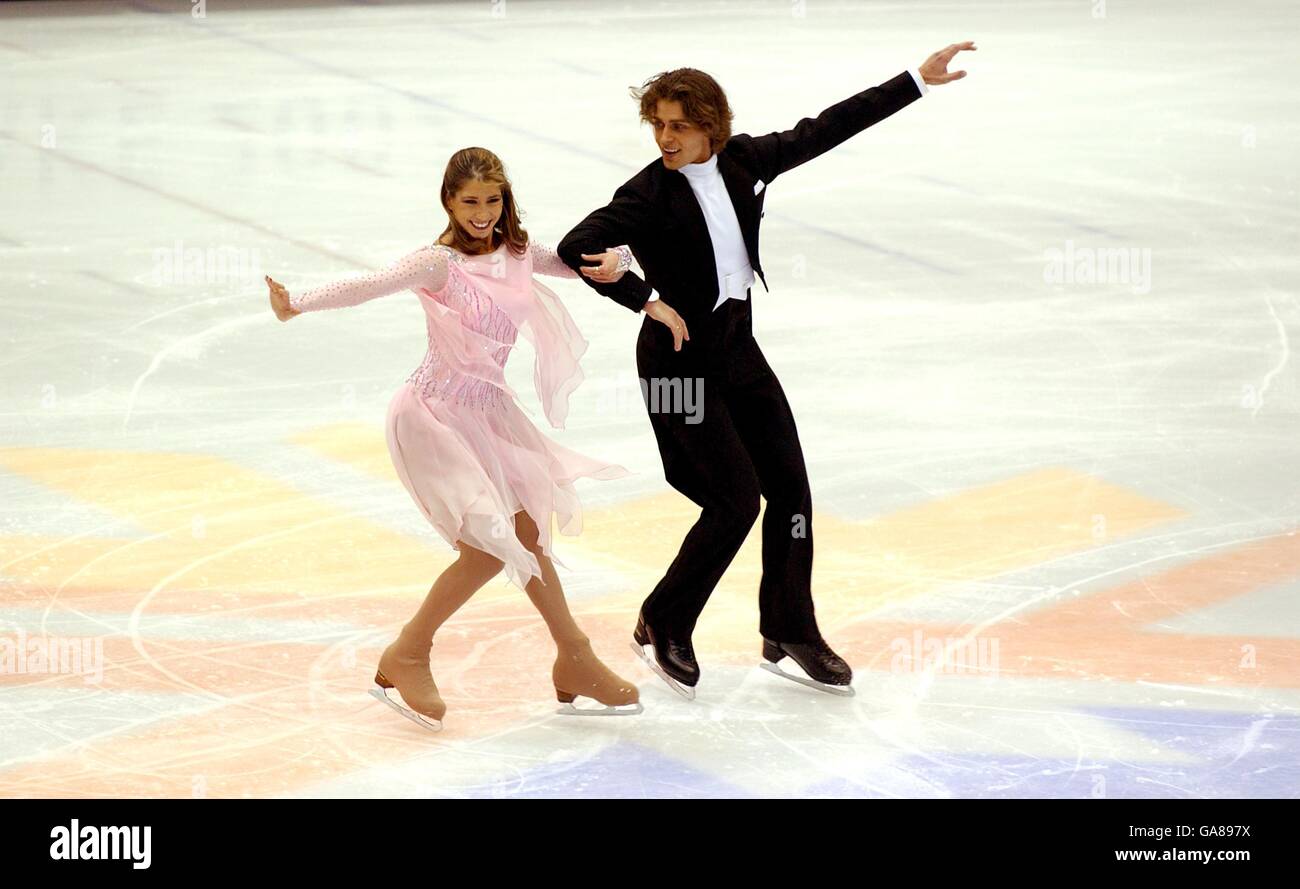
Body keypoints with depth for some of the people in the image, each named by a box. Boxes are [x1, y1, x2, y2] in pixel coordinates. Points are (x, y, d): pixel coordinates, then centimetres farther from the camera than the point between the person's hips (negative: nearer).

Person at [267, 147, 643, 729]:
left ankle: (573, 660, 30)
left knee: (527, 529, 15)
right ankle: (405, 657, 5)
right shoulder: (441, 264, -20)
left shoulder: (517, 254, 0)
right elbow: (370, 286, -35)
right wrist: (299, 303, -50)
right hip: (434, 414, -7)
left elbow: (593, 263, 13)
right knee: (489, 545, -13)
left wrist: (615, 261, -10)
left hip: (487, 411, 7)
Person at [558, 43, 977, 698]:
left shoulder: (744, 160, -2)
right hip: (679, 357, -7)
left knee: (790, 486, 7)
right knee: (738, 497, -9)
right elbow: (575, 248, -28)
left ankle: (789, 635, 21)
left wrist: (916, 81, 7)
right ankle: (661, 627, 8)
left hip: (737, 344, 7)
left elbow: (825, 130, 6)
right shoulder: (648, 194, -18)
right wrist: (647, 300, -25)